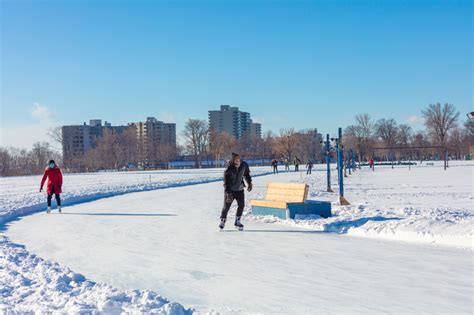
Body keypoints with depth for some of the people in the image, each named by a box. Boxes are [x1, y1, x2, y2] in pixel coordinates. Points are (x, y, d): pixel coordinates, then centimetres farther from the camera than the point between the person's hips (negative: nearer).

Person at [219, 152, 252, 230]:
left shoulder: (244, 165, -11)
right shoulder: (228, 170, -25)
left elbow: (246, 174, 11)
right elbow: (226, 183, -23)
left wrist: (249, 183, 12)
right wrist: (228, 193, -29)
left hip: (239, 189, 4)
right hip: (230, 190, -4)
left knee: (241, 205, -2)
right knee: (226, 206, -1)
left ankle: (237, 221, 15)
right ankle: (222, 221, 20)